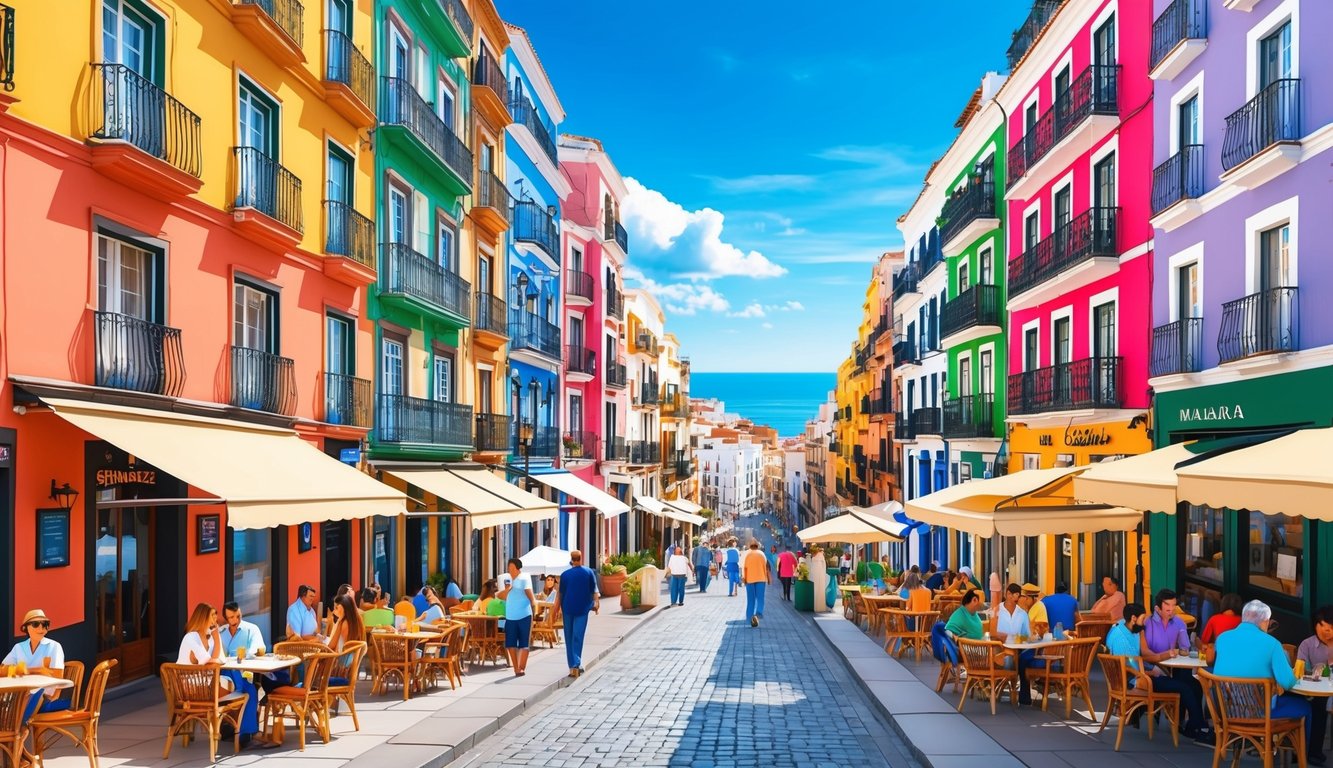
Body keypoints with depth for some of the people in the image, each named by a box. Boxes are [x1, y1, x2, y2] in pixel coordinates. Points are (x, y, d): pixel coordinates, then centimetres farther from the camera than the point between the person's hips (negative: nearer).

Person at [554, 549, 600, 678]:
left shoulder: (565, 574, -1)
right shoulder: (589, 572, -2)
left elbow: (560, 593, 4)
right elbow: (594, 591, 0)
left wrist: (558, 606, 15)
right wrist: (596, 603, 11)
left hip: (568, 608, 1)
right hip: (582, 608, -1)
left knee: (569, 637, 10)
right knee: (578, 636, 0)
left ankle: (573, 665, 11)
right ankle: (576, 664, -10)